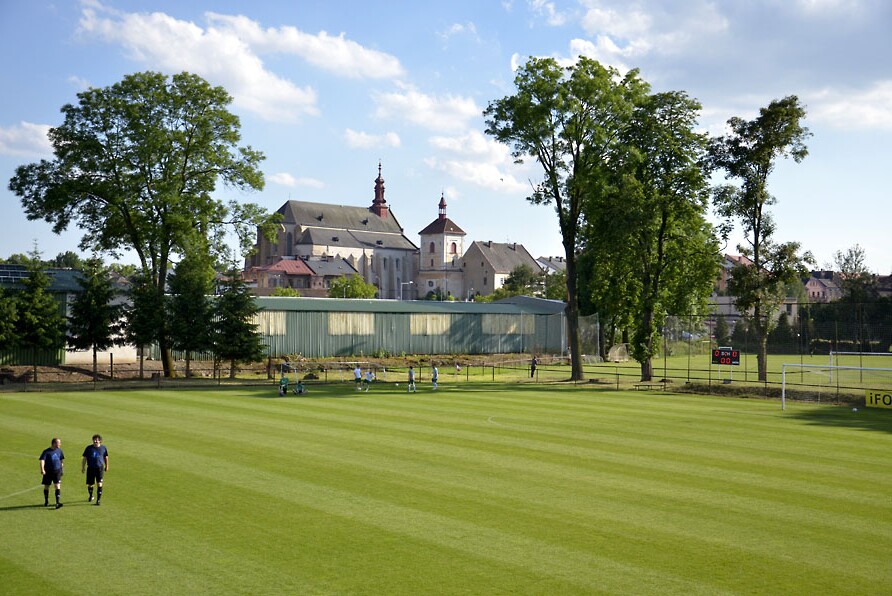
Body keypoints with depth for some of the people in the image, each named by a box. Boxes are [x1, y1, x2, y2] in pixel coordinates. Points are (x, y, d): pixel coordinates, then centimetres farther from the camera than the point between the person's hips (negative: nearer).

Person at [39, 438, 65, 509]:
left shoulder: (59, 450, 5)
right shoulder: (46, 451, -9)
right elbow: (42, 460, -19)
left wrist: (62, 465, 22)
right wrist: (42, 470, -30)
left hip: (57, 471, 2)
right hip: (48, 471, -2)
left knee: (57, 486, -10)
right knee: (46, 486, 11)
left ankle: (58, 502, -14)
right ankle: (46, 502, 30)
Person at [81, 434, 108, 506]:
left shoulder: (103, 448, 2)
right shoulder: (89, 448, -1)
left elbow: (106, 457, 15)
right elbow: (84, 458, 5)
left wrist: (106, 466, 19)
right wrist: (83, 467, 3)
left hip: (100, 468, -1)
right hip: (91, 468, 1)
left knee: (99, 484, -7)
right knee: (90, 484, 8)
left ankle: (99, 499, 0)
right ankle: (91, 496, 36)